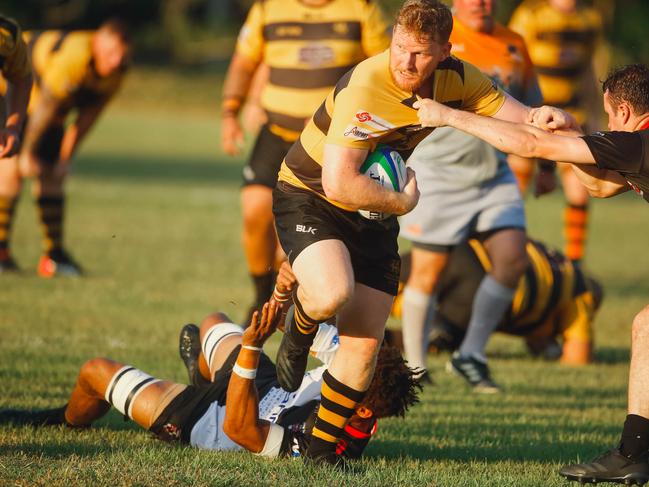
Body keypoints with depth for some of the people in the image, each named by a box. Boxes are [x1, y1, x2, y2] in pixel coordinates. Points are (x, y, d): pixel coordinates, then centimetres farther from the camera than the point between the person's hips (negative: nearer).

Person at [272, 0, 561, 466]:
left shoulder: (457, 80, -9)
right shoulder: (365, 87, -30)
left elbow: (523, 120, -5)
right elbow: (338, 183, -34)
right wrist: (403, 201, -21)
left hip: (373, 216, 6)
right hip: (308, 196, -6)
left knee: (364, 341, -1)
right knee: (332, 294, -33)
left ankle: (322, 447, 16)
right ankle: (299, 331, 4)